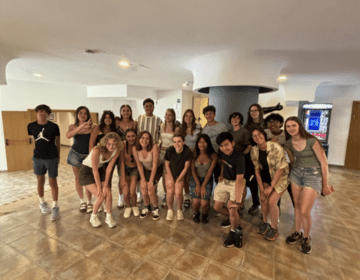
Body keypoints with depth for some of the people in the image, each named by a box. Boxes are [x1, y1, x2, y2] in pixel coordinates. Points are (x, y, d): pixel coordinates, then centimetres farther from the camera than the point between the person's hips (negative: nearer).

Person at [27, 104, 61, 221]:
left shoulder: (54, 126, -8)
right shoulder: (31, 126, -1)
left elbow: (58, 142, 0)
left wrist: (58, 157, 5)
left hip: (52, 158, -3)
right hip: (37, 158, 3)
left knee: (53, 183, 2)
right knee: (40, 181, 16)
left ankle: (55, 207, 15)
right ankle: (42, 203, 38)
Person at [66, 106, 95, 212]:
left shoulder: (92, 127, -7)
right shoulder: (73, 126, -1)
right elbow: (68, 136, -23)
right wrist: (81, 127, -30)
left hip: (88, 155, -2)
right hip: (75, 154, 2)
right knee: (78, 178, 11)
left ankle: (89, 202, 17)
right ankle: (82, 201, 29)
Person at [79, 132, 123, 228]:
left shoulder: (116, 151, -18)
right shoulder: (97, 151, -34)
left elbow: (109, 168, -12)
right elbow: (95, 170, -24)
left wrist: (106, 185, -12)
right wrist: (99, 187, -17)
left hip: (100, 169, 5)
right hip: (87, 170, -4)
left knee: (108, 194, -10)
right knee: (101, 196, -14)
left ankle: (109, 217, 13)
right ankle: (94, 216, 14)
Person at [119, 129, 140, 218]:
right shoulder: (123, 145, -18)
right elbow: (122, 162, -13)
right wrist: (123, 179, -14)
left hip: (135, 169, 0)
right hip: (124, 168, 0)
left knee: (132, 191, -13)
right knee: (125, 191, -13)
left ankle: (134, 206, 20)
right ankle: (128, 207, 19)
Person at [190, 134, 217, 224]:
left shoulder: (213, 156, -10)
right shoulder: (194, 154, -8)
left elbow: (210, 171, -10)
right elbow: (193, 170, -5)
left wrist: (203, 186, -12)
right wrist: (198, 185, -10)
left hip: (207, 180, 0)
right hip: (195, 179, 1)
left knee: (204, 203, -15)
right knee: (196, 202, -14)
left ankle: (205, 215, 22)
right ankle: (196, 213, 24)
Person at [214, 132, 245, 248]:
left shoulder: (239, 157, -30)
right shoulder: (221, 152, -11)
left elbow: (239, 180, -34)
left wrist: (237, 201, -36)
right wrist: (221, 174, 3)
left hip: (235, 183, -6)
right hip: (224, 181, 6)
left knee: (232, 210, -20)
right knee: (217, 207, 7)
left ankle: (234, 231, 12)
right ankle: (233, 218, 38)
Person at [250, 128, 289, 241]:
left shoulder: (276, 148, -25)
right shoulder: (254, 151, -10)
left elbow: (280, 169, -21)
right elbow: (257, 170, -4)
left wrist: (271, 187, -18)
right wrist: (261, 189, -8)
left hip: (280, 177, -4)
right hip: (266, 178, 4)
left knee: (271, 201, -12)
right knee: (264, 200, -5)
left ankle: (274, 228, 12)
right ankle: (264, 223, 22)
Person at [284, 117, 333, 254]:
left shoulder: (311, 141, -17)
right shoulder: (288, 144, -1)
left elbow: (323, 163, -11)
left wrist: (325, 184, -5)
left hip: (313, 175, -5)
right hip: (296, 173, 5)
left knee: (305, 211, -5)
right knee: (297, 206, 13)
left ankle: (306, 238, 21)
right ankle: (297, 233, 32)